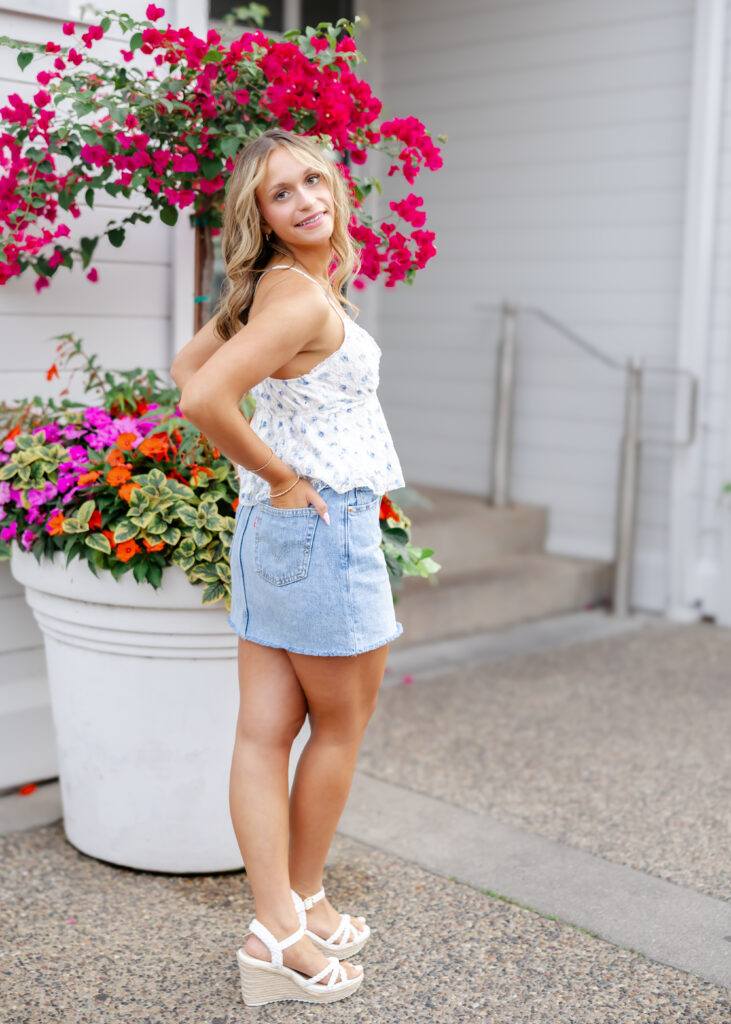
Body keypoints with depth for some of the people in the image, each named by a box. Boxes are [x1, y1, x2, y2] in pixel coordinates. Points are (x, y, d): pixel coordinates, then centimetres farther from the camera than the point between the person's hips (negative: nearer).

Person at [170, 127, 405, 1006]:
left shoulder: (271, 288, 10)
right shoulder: (304, 297, -19)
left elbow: (187, 365, 21)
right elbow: (202, 397, -30)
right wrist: (282, 477, -16)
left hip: (275, 530, 9)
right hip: (323, 528, -9)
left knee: (266, 733, 7)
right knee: (341, 724, 10)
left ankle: (276, 929, 17)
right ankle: (302, 904, 25)